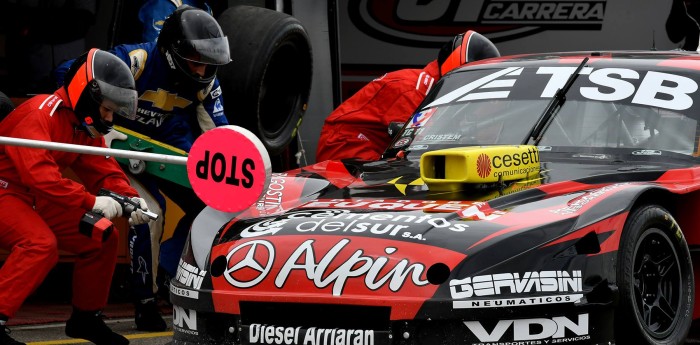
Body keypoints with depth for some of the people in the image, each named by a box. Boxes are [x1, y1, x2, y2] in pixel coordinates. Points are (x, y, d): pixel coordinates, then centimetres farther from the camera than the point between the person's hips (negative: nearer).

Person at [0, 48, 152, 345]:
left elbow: (104, 170, 5)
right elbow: (38, 173, -35)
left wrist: (130, 198, -16)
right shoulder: (40, 114, -24)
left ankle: (86, 318, 19)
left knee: (102, 238, 7)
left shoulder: (85, 125, 6)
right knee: (40, 244, -34)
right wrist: (91, 202, -37)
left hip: (38, 200, 9)